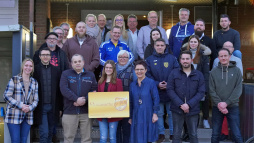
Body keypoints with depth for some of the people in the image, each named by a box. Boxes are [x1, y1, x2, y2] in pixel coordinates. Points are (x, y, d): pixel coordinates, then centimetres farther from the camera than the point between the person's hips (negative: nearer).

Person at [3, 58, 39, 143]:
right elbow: (6, 96, -6)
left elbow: (36, 100, 11)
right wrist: (20, 105, -14)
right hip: (14, 116, -4)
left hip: (28, 117, 4)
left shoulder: (34, 82, 11)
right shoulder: (14, 80, -2)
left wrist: (30, 108, -10)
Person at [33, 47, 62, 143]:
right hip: (41, 107, -3)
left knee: (50, 134, 10)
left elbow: (59, 90, 8)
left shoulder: (56, 70, 7)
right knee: (44, 133, -6)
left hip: (53, 107, 3)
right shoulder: (35, 70, 0)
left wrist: (60, 108, 6)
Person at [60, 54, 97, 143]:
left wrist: (85, 100, -14)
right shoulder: (65, 74, 7)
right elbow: (64, 89, -7)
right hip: (69, 111, -1)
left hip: (86, 111, 2)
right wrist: (76, 99, -16)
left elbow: (94, 90, 2)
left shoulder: (90, 75, 13)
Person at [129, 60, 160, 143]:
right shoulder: (132, 85, 8)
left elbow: (156, 99, -4)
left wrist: (155, 113, -9)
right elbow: (131, 102, 13)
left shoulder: (151, 83, -4)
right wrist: (130, 117, 13)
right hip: (136, 117, 4)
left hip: (148, 116, -4)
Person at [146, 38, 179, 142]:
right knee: (158, 113, 9)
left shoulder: (172, 58, 2)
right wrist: (157, 84, -15)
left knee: (171, 113, 8)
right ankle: (161, 133, 22)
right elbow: (148, 75, -2)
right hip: (156, 92, 1)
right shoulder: (149, 60, 3)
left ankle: (173, 133, 21)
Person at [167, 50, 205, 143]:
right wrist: (180, 104, -13)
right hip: (177, 109, 0)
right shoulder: (174, 73, 2)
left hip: (193, 110, 0)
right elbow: (170, 90, -3)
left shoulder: (199, 75, 2)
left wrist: (189, 104, -14)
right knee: (176, 135, 7)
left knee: (193, 135, 10)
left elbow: (201, 92, -2)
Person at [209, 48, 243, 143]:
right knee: (215, 134, 8)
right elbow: (211, 90, 0)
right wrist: (219, 104, -13)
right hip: (217, 107, 1)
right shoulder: (214, 72, 5)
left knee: (237, 135, -1)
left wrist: (226, 103, -13)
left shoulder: (236, 71, 3)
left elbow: (238, 90, -4)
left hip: (233, 107, -1)